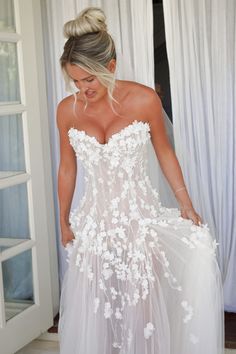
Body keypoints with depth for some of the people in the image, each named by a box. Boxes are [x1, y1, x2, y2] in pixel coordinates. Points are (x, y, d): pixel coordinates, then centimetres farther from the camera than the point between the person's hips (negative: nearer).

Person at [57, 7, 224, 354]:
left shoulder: (145, 100, -11)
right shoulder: (67, 110, -4)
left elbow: (164, 152, 3)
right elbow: (67, 169, 8)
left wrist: (185, 201, -3)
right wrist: (64, 221, 14)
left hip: (140, 216, -2)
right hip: (94, 221, 2)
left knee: (143, 309, -5)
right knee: (91, 313, 9)